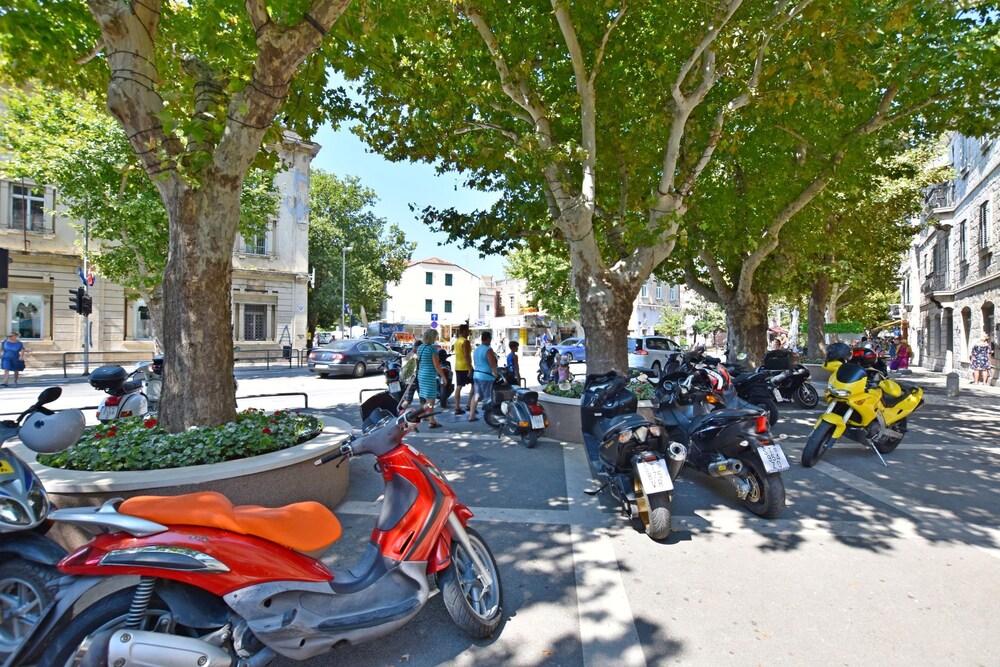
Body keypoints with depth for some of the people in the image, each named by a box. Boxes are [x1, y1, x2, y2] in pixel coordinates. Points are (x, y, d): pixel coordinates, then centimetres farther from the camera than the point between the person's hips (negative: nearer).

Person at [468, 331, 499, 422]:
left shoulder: (476, 350, 12)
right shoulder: (488, 350, -14)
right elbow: (493, 364, -16)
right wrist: (496, 375, -7)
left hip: (476, 375, 8)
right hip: (486, 376, -8)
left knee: (475, 396, 10)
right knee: (489, 398, 0)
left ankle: (471, 416, 10)